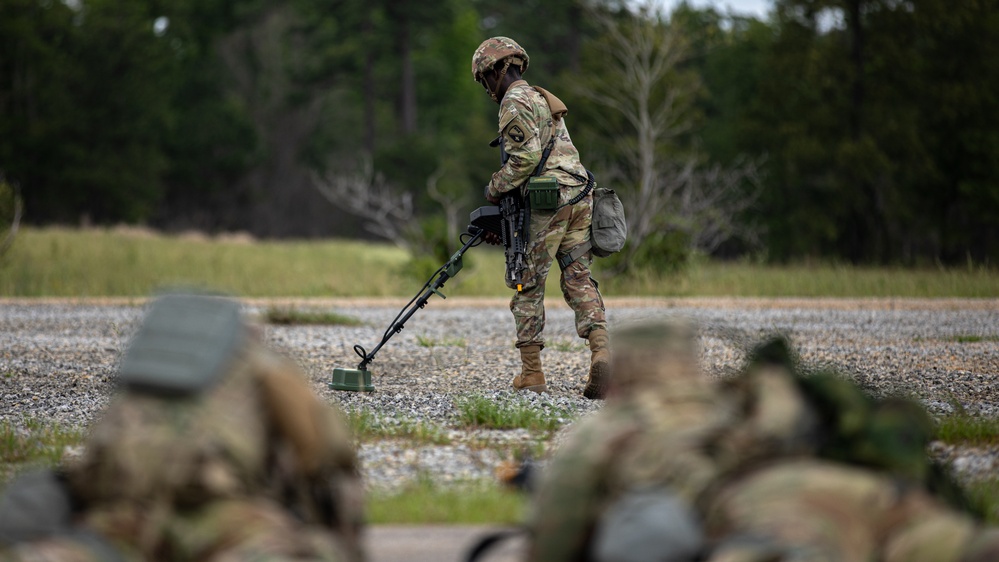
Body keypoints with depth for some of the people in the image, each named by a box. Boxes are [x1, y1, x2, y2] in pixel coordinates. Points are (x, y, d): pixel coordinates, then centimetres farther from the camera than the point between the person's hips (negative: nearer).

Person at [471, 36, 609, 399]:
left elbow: (526, 156, -19)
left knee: (528, 287, 2)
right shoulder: (544, 99, 25)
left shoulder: (515, 102, -6)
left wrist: (495, 189, -4)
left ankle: (531, 374, 5)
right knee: (579, 281, 2)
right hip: (579, 198, 8)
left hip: (548, 202, -8)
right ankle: (601, 352, -19)